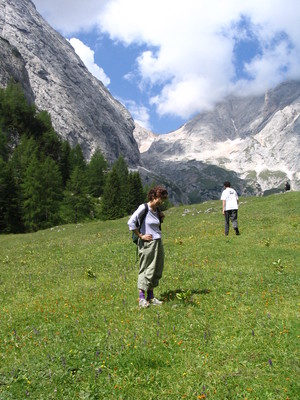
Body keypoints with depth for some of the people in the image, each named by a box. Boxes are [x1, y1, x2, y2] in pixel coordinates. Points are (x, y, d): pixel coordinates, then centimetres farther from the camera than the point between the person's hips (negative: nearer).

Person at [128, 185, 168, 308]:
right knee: (145, 270, -3)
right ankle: (141, 298, 4)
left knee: (156, 270, 11)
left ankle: (151, 297, 22)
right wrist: (141, 236, -16)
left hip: (158, 243, 8)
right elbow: (131, 222, -20)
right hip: (147, 244, -8)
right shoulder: (143, 208, -12)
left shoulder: (157, 209, 11)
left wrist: (161, 218, 8)